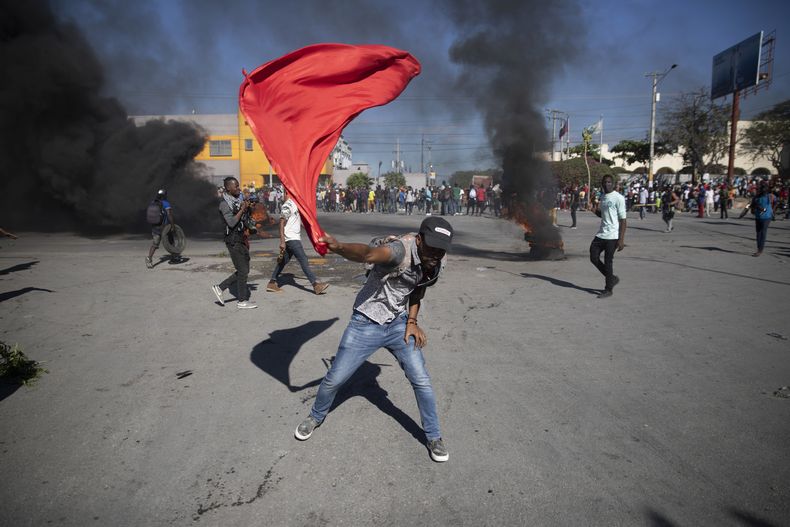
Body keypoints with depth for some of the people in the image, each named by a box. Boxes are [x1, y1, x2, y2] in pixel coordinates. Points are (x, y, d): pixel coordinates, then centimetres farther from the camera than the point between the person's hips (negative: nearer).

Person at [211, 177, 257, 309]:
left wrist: (248, 207, 5)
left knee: (244, 270, 13)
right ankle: (242, 301, 9)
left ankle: (220, 288, 22)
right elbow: (231, 222, -23)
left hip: (241, 239, 9)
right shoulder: (225, 203, -13)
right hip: (233, 240, -9)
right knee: (242, 271, -3)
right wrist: (242, 209, -19)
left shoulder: (239, 198, 13)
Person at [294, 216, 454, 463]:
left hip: (399, 324, 5)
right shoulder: (401, 249, -32)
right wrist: (339, 247, -71)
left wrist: (412, 321, -1)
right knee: (334, 379, 7)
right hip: (366, 324, -4)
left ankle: (433, 437, 27)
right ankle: (315, 417, 39)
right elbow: (368, 253, -54)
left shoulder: (435, 263, -9)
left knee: (421, 381, 4)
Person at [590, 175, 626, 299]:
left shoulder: (618, 198, -10)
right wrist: (597, 211, 2)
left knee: (608, 262, -3)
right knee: (594, 258, 6)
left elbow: (622, 220, -13)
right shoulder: (602, 197, 13)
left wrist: (621, 239, -18)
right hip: (601, 234, 8)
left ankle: (608, 289, 10)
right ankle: (612, 278, 24)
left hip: (612, 236, -8)